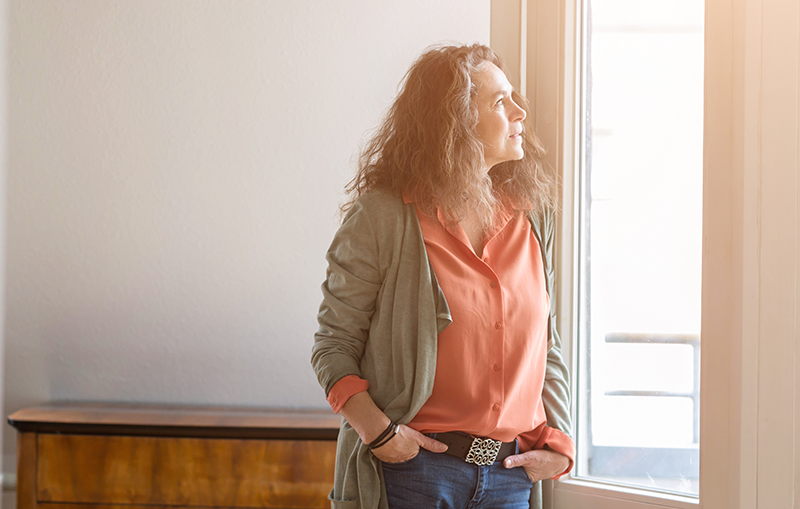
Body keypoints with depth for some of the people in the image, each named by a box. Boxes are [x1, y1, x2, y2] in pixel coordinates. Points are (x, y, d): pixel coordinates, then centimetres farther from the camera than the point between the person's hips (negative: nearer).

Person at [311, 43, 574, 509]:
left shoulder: (532, 216, 8)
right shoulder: (384, 217, -7)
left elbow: (548, 348, 14)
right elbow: (335, 343, -4)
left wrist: (558, 443, 3)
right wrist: (375, 430, -16)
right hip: (415, 470, -4)